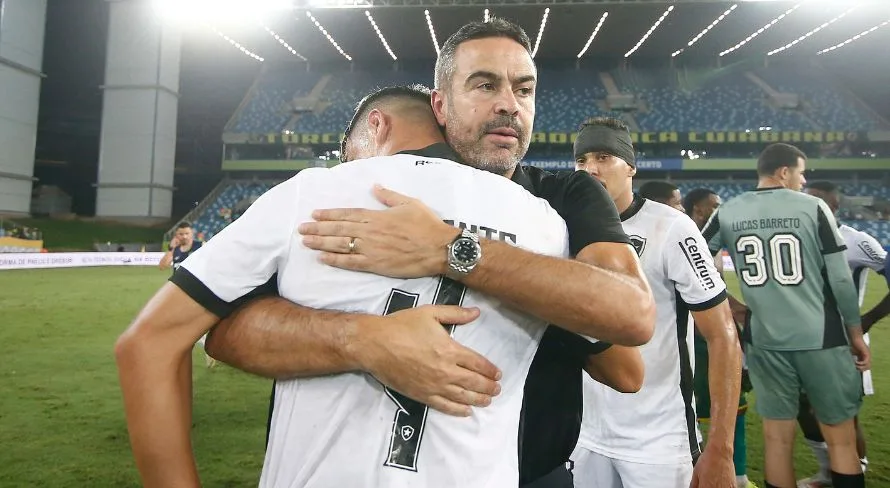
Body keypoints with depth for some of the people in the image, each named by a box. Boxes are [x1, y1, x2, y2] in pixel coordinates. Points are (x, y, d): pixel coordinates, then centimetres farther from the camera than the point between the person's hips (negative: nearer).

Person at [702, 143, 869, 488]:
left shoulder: (728, 213, 2)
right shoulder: (813, 207, -5)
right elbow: (840, 279, -4)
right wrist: (855, 331, 8)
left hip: (764, 341, 2)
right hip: (821, 338, -2)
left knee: (777, 440, 12)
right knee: (841, 440, 12)